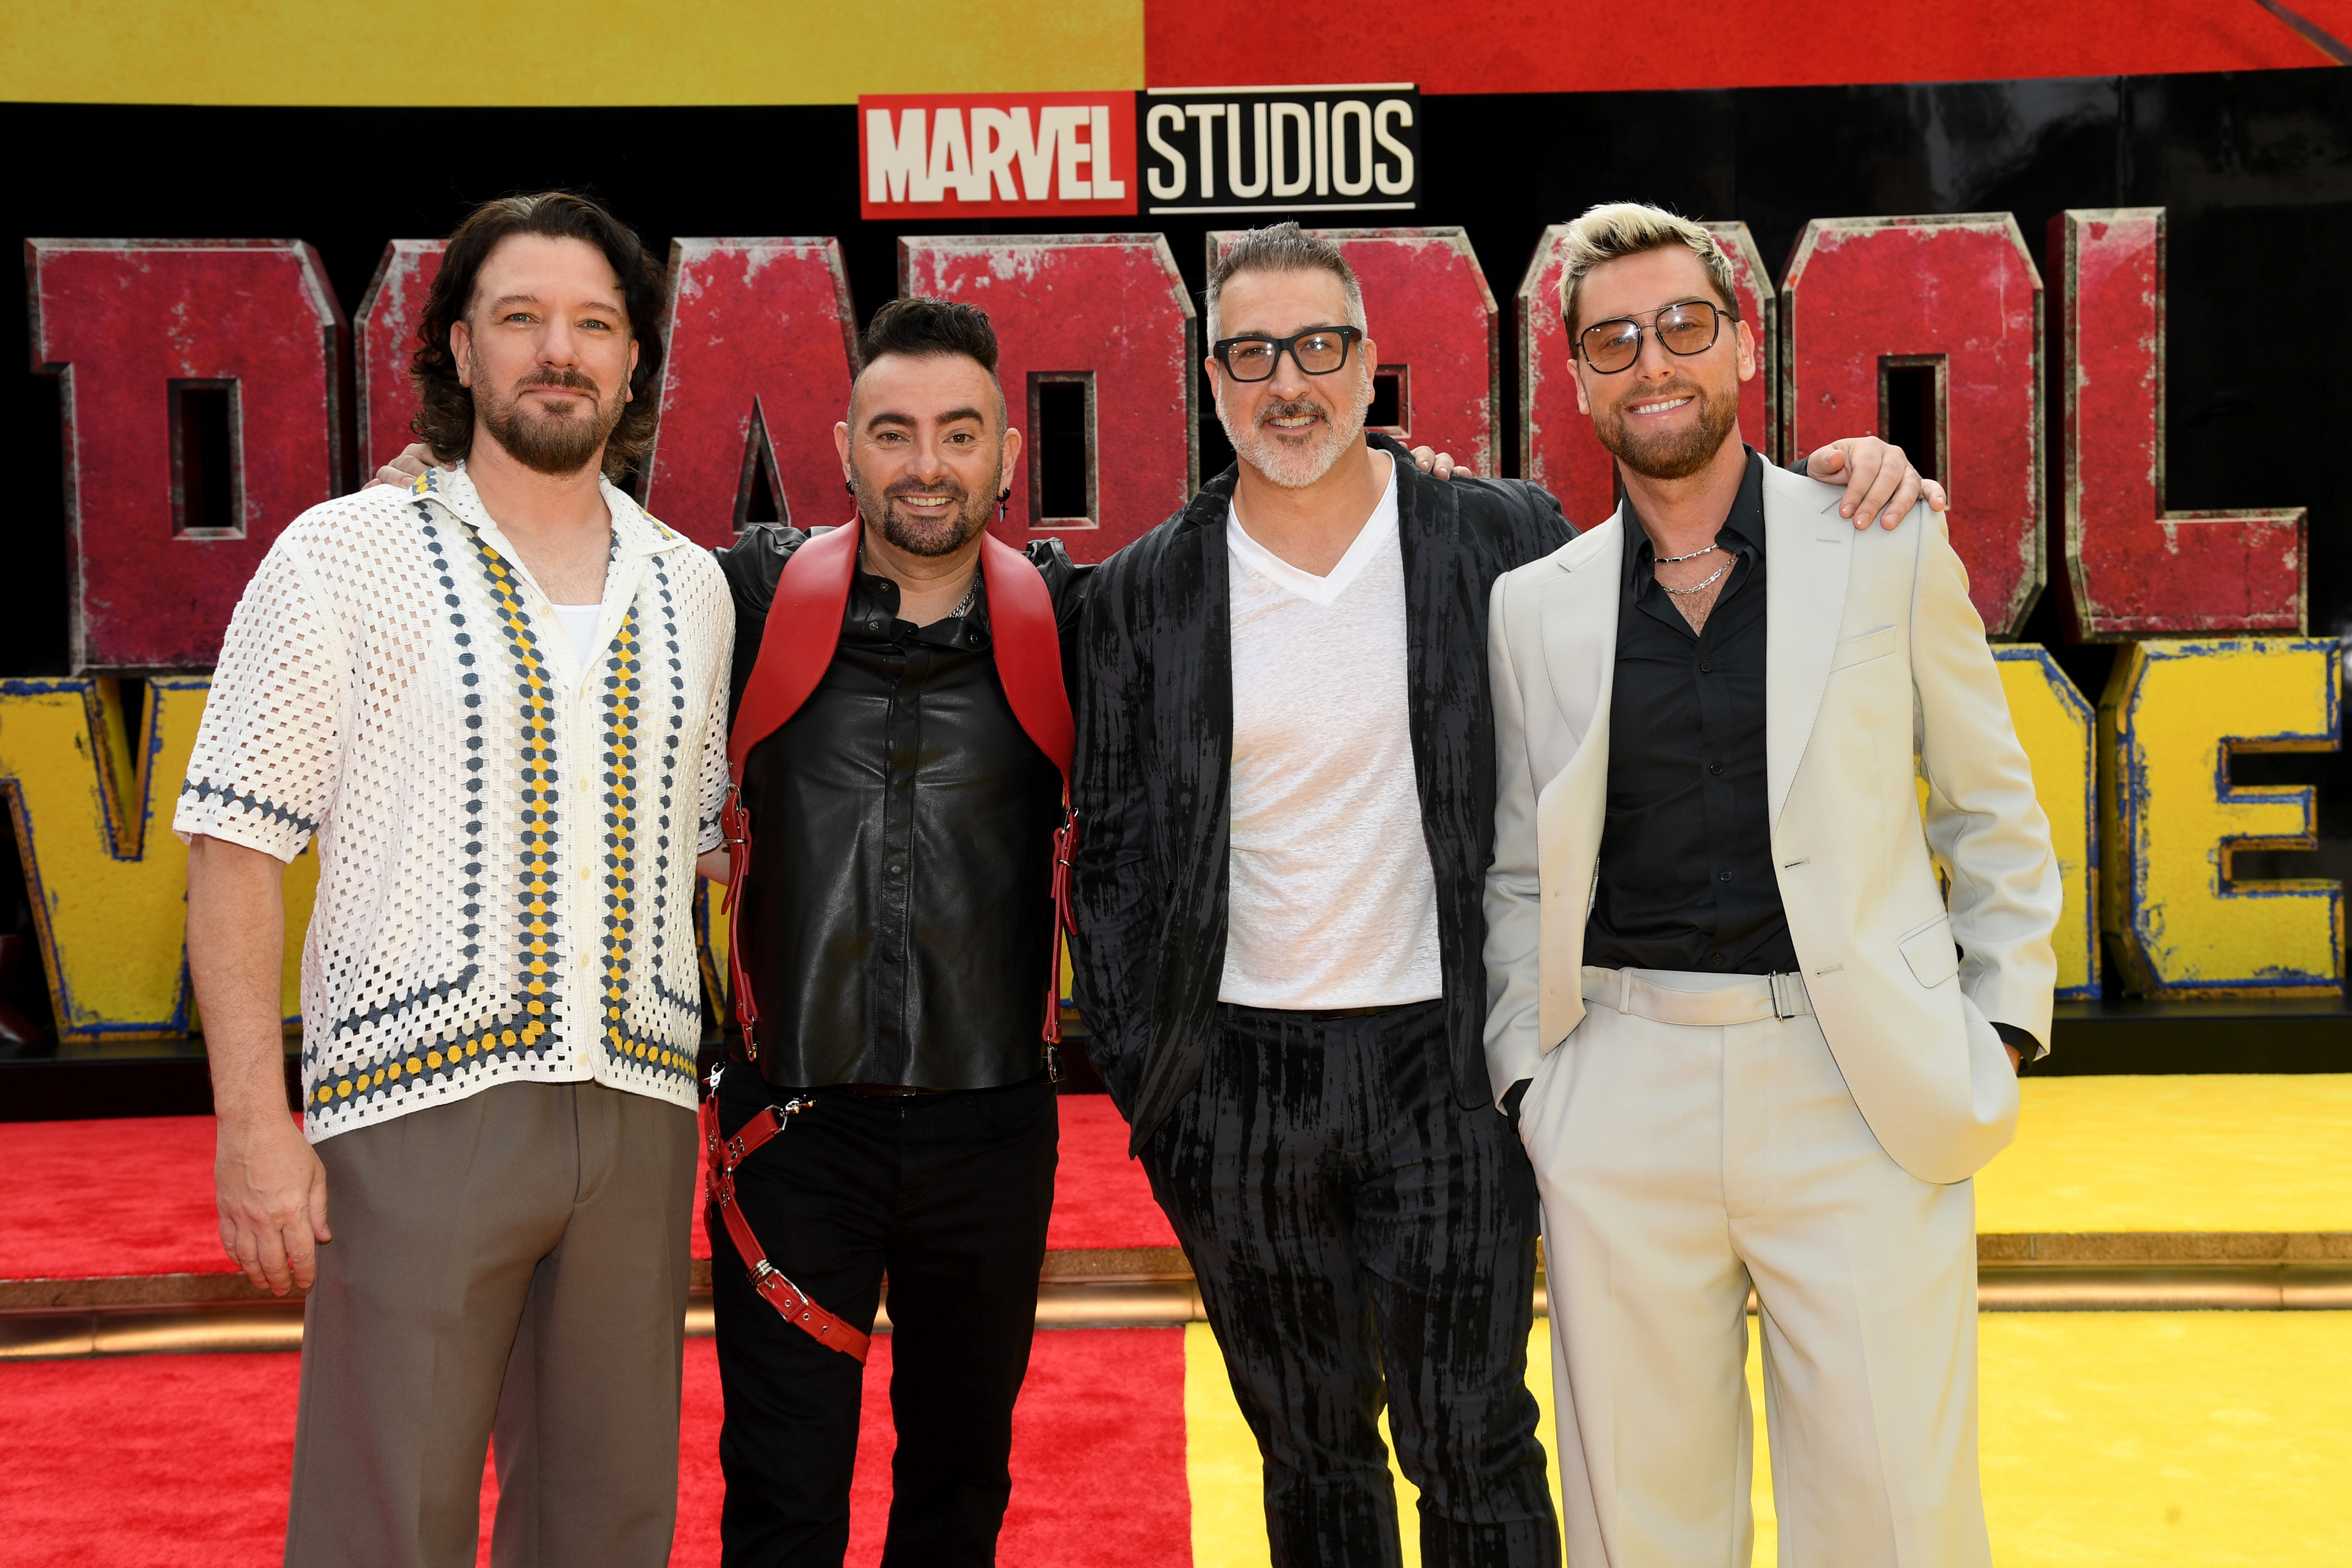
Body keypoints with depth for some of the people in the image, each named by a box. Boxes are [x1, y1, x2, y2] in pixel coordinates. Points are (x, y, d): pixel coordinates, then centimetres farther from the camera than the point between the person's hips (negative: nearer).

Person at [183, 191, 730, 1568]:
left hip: (641, 1122, 4)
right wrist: (254, 1126, -10)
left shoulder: (692, 589, 13)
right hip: (419, 1107, -4)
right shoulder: (343, 556, 1)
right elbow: (236, 849, -2)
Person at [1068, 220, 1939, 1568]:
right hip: (1239, 1085, 2)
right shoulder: (1144, 596, 2)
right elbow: (1112, 858, 7)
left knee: (1473, 1452, 4)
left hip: (1445, 1066, -2)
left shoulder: (1504, 539, -1)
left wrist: (1855, 493, -7)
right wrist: (1141, 1075, 2)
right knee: (1309, 1450, 15)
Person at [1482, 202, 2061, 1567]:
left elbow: (1993, 817, 9)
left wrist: (2005, 1033, 2)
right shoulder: (1534, 607, 7)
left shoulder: (1889, 555, 3)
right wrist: (1526, 1079, 5)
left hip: (1863, 1096, -1)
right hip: (1622, 1100, 2)